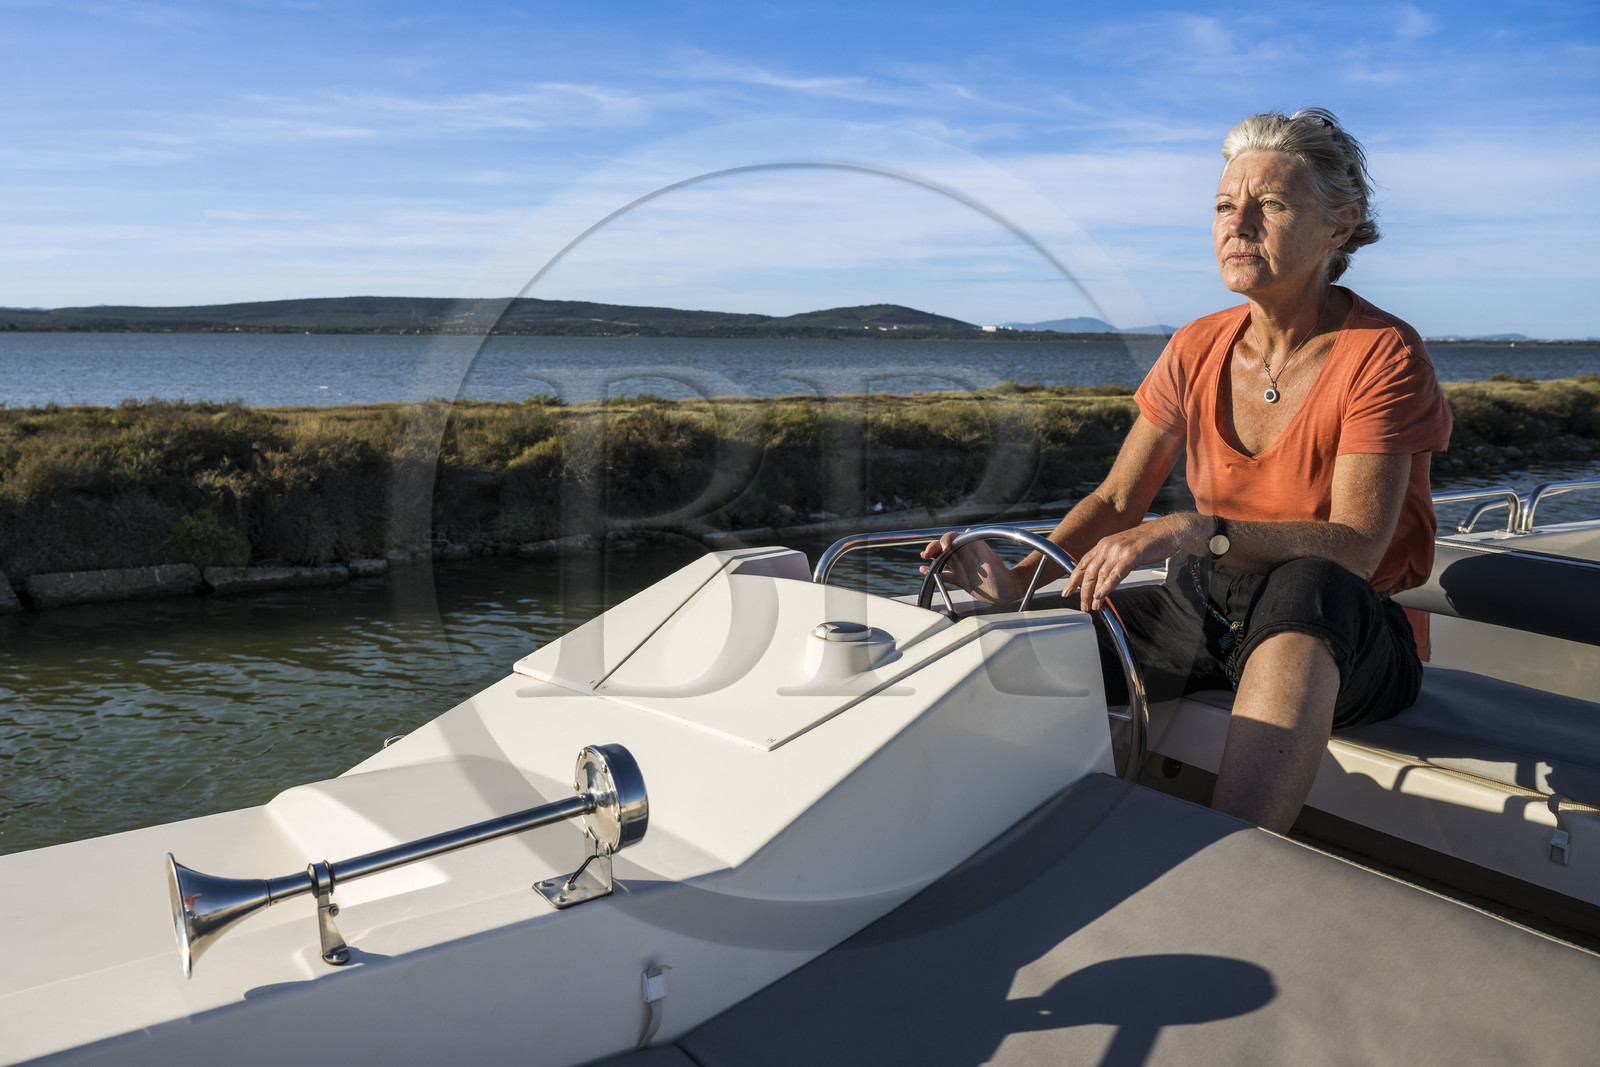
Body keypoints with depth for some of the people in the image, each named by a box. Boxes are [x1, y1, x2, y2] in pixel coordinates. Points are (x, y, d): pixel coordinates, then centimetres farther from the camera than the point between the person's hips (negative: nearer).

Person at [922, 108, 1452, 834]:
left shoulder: (1383, 357, -12)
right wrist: (1018, 578, -17)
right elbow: (1116, 501, 1)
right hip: (1212, 604, 5)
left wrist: (1196, 533, -39)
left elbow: (1356, 548, -23)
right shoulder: (1197, 351, 3)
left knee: (1306, 587, -42)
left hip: (1347, 638, -4)